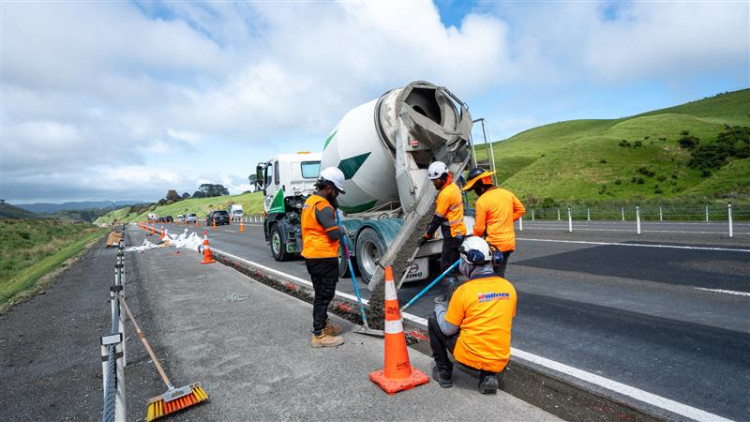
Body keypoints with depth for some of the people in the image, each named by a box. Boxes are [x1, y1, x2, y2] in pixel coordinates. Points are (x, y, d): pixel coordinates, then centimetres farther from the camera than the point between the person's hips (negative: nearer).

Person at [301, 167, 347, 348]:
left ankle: (323, 324, 36)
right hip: (323, 258, -10)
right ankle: (319, 335, 5)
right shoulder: (323, 206, -19)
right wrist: (342, 229, -2)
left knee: (322, 293, 21)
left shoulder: (310, 201, 13)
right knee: (324, 294, -2)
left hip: (311, 255, 10)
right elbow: (334, 234, -21)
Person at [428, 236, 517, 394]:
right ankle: (488, 375, 14)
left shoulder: (464, 291, -17)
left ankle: (444, 373, 21)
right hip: (501, 361, 5)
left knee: (433, 322, 13)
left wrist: (439, 307, 11)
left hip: (470, 357, -5)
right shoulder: (509, 287, -1)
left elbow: (448, 329, -8)